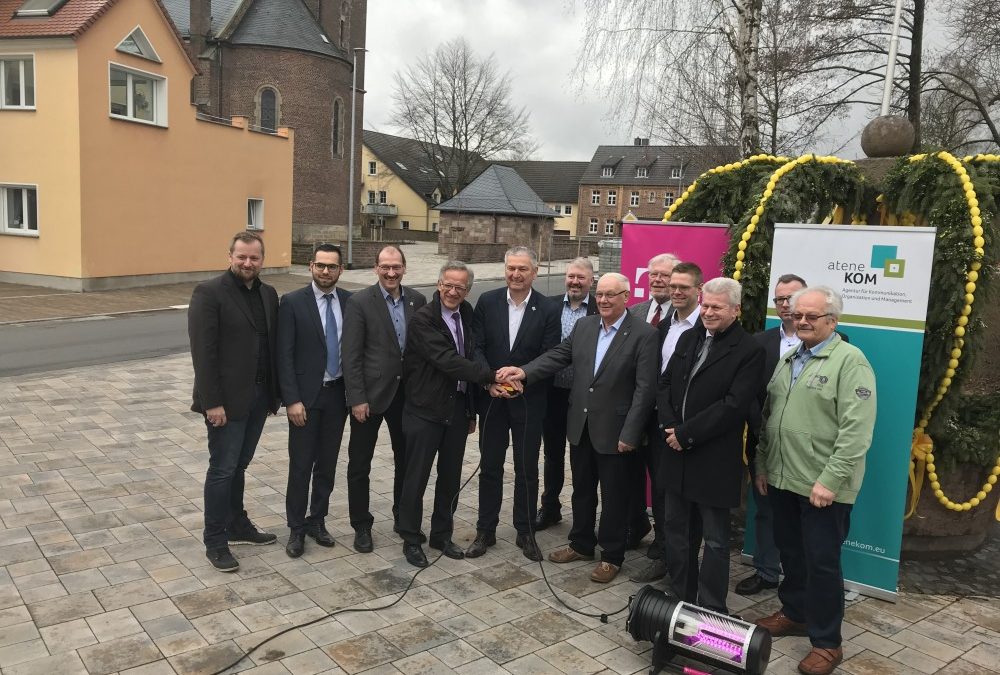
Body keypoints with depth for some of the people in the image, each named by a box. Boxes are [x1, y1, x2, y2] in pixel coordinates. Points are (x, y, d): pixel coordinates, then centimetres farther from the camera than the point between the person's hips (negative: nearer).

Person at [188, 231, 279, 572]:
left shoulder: (268, 294, 9)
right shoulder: (209, 292, -11)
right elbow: (203, 351, -15)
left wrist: (276, 392, 8)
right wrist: (212, 402, -18)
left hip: (259, 396, 6)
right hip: (227, 399, -6)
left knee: (239, 465, 18)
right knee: (222, 469, 2)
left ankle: (237, 524, 32)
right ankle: (215, 541, 15)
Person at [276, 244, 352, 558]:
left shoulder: (350, 302, 2)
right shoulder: (292, 302, -7)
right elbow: (284, 356, -9)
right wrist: (292, 400, -14)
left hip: (338, 393, 3)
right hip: (306, 394, -3)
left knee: (327, 463, 13)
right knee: (301, 465, 3)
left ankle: (317, 520, 28)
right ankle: (296, 528, 18)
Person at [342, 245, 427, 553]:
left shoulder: (417, 300, 2)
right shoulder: (360, 302, -10)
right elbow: (351, 355, -11)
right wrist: (357, 398, -15)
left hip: (406, 393, 4)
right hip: (370, 394, -4)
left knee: (406, 459, 16)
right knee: (360, 464, 6)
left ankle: (403, 517, 34)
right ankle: (361, 526, 23)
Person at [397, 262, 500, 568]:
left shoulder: (468, 316, 6)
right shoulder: (423, 319, -14)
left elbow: (470, 360, 11)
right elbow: (446, 360, -24)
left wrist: (471, 410, 12)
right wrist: (491, 375, -29)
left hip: (457, 409, 6)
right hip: (425, 410, -6)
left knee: (450, 477, 14)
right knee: (416, 477, 5)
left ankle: (442, 535, 31)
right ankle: (411, 539, 21)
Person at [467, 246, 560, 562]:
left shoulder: (547, 310, -5)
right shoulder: (487, 302, -1)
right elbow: (477, 347, -4)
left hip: (529, 401, -1)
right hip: (492, 397, 1)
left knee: (527, 469, 10)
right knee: (490, 466, 11)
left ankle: (525, 532, 26)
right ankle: (485, 530, 25)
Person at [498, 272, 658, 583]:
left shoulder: (644, 334, -13)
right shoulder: (583, 326, 6)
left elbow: (645, 387, -15)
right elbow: (557, 356, 2)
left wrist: (630, 434, -18)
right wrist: (524, 372, -16)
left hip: (615, 430, -5)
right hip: (580, 426, 6)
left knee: (613, 496, 9)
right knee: (582, 490, 19)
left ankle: (611, 556, 26)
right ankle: (581, 544, 37)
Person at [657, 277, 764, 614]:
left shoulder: (749, 351, -10)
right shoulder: (688, 338, 10)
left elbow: (733, 406, -19)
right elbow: (665, 383, 9)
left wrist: (686, 433, -17)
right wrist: (669, 426, -7)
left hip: (714, 460, -7)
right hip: (677, 452, 7)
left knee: (715, 539, 6)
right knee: (675, 529, 16)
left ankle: (711, 611, 18)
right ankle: (681, 598, 32)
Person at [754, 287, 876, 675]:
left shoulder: (850, 360, -11)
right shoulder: (788, 360, 12)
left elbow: (856, 429, -18)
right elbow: (768, 417, 18)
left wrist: (830, 480, -21)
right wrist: (762, 465, 15)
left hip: (822, 486, -6)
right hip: (782, 479, 7)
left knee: (822, 563, 4)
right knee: (790, 553, 18)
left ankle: (827, 642, 19)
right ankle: (794, 613, 38)